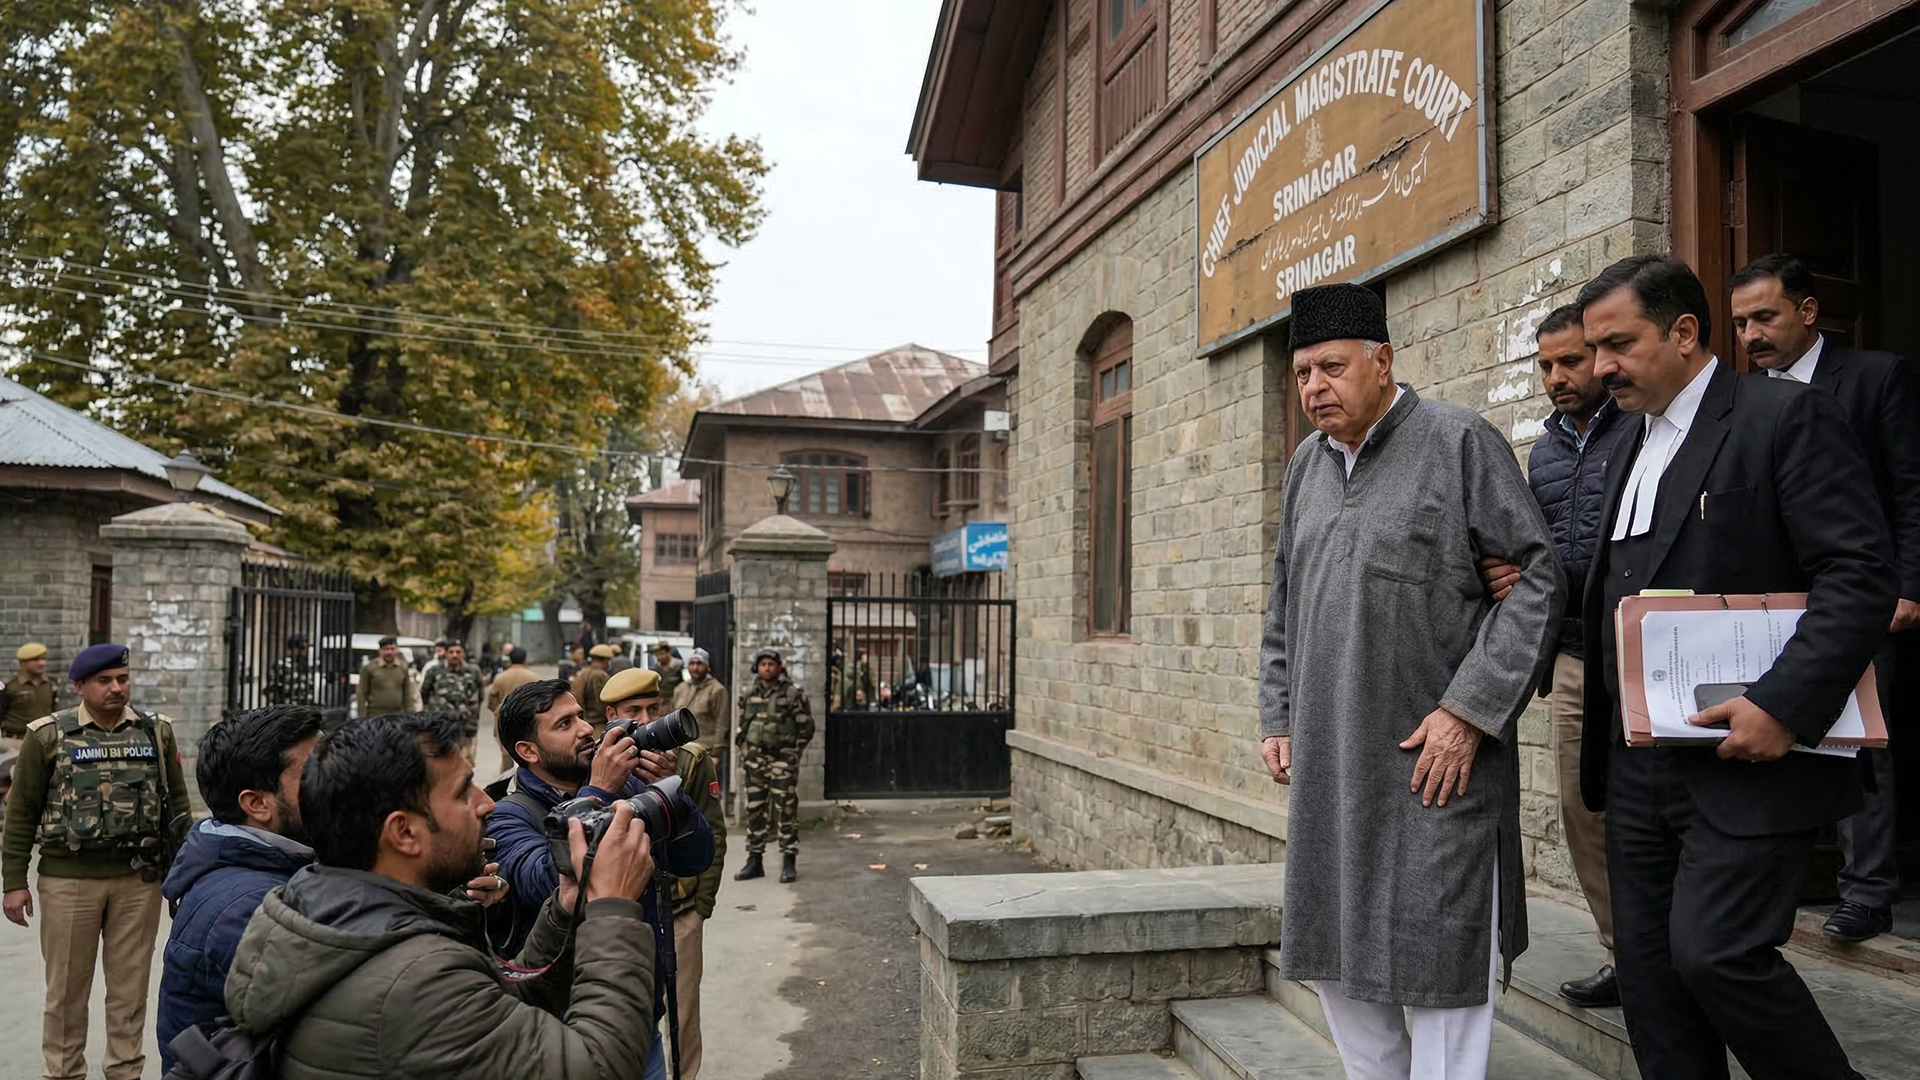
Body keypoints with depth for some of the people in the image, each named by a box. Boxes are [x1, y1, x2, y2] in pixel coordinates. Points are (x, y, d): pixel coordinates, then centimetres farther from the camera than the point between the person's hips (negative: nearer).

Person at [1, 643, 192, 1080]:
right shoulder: (49, 735, -3)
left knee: (130, 984, 10)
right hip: (68, 879, -2)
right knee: (67, 986, 9)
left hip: (140, 878, 2)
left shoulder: (157, 732, 4)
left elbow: (177, 805, 9)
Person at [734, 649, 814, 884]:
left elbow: (806, 726, -2)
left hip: (782, 759, -4)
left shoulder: (793, 694, -5)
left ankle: (789, 862, 2)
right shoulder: (748, 695, 9)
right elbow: (741, 726, 19)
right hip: (754, 759, 5)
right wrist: (742, 750, 10)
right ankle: (754, 861, 18)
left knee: (786, 810, -4)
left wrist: (794, 753, -6)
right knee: (755, 810, 9)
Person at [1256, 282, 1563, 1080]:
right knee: (1331, 950, 14)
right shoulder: (1309, 463, 12)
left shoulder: (1461, 442, -6)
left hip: (1437, 757, -6)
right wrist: (1277, 716, 13)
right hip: (1329, 761, 7)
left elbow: (1537, 579, -9)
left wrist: (1469, 711, -15)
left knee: (1434, 954, 2)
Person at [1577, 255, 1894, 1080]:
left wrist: (1784, 705, -23)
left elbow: (1861, 575, -14)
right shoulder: (1632, 448, 16)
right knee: (1649, 965, 10)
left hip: (1749, 757, -7)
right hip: (1643, 762, 8)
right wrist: (1600, 751, 11)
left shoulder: (1786, 416, -7)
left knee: (1715, 950, -11)